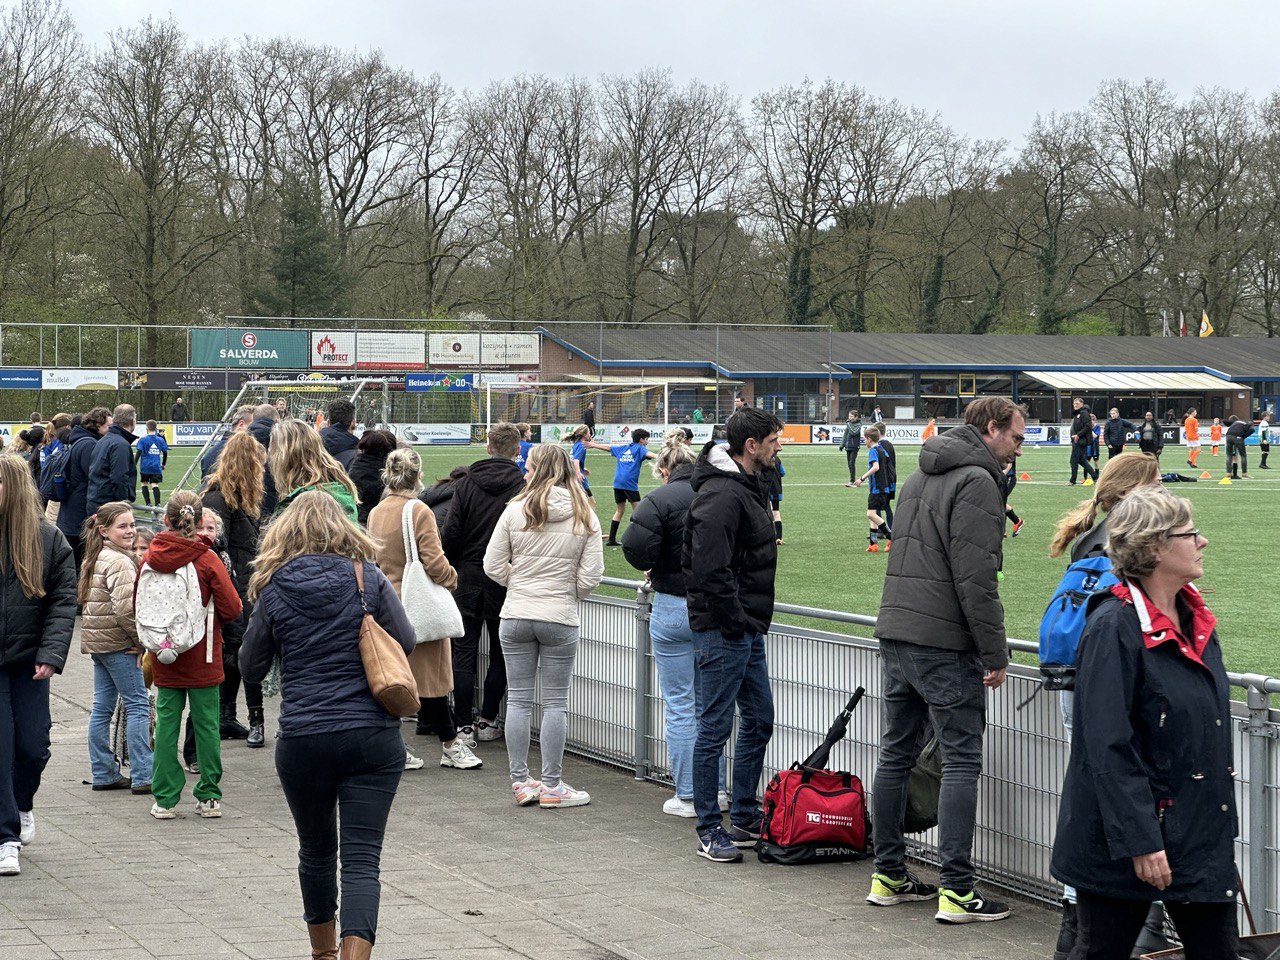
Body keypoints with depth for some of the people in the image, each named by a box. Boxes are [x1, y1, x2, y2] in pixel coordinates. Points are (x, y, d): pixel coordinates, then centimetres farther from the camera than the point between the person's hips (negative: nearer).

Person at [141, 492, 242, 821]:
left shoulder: (150, 558, -3)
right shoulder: (207, 559, -13)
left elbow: (138, 606, 6)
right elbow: (232, 608, -12)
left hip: (164, 658, 2)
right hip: (202, 658, -2)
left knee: (166, 723, 7)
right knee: (206, 724, 6)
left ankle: (165, 799, 8)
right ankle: (209, 798, 10)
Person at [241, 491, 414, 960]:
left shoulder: (273, 590, -1)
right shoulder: (368, 579, -2)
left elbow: (250, 668, 6)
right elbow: (406, 642, 3)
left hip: (303, 740, 1)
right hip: (373, 738, -1)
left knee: (316, 850, 20)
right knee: (362, 858, -3)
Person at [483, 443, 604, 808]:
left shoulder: (516, 510, -6)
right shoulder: (585, 517, -4)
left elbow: (493, 566, -3)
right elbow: (590, 576, -5)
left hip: (516, 616, 1)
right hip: (561, 619, 0)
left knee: (518, 699, 9)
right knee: (556, 702, 6)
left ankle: (521, 781, 13)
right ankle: (551, 785, 8)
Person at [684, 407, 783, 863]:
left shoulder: (747, 486, 14)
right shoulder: (722, 495, -19)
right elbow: (711, 569, -25)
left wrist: (752, 620, 17)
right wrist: (732, 622, -18)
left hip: (747, 629, 11)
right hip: (724, 631, -11)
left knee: (758, 720, 16)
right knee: (715, 729, -3)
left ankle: (745, 817, 27)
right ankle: (710, 831, 4)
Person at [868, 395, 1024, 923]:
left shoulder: (920, 476, 17)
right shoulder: (976, 482, -12)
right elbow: (975, 578, -18)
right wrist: (995, 652, -13)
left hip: (895, 635, 9)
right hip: (945, 645, -9)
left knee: (896, 754, 13)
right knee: (961, 762, -5)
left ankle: (888, 875, 19)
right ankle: (956, 890, -7)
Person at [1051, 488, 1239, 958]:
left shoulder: (1195, 619, 9)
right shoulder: (1113, 627, -17)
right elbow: (1108, 747, -20)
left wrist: (1221, 824, 18)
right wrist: (1139, 842, -23)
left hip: (1202, 831, 8)